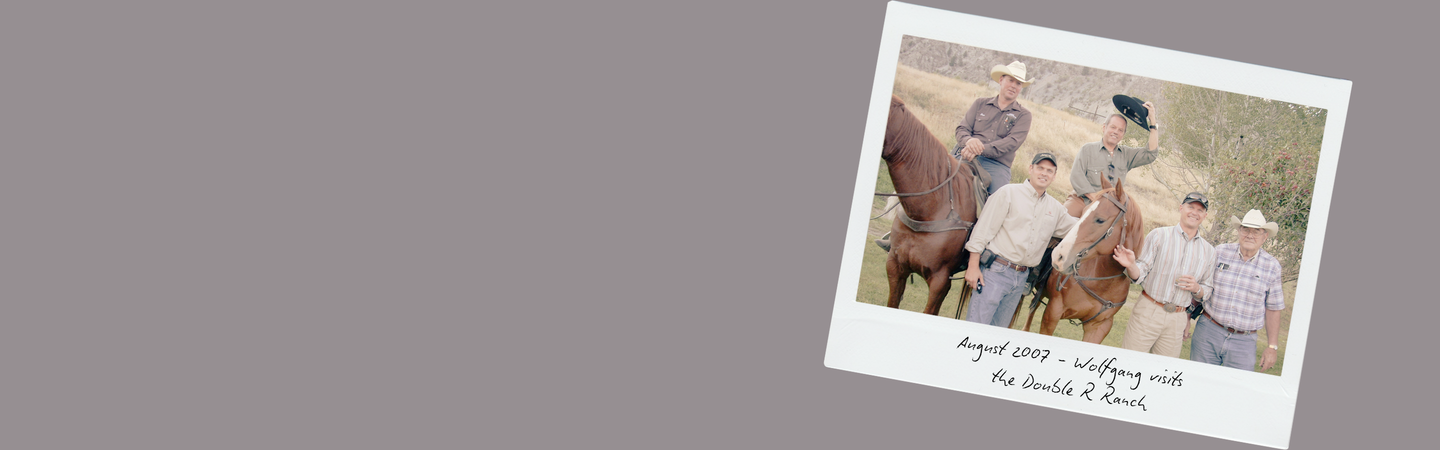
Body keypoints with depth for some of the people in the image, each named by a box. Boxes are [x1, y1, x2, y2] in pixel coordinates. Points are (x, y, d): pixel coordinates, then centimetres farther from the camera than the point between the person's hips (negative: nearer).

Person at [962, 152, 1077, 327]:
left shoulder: (1055, 208, 14)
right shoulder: (1009, 193, -2)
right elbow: (984, 229, -5)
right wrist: (973, 266, -11)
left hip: (1021, 279, 5)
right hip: (995, 271, -5)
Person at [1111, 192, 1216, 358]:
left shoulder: (1208, 251, 10)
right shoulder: (1158, 236, 0)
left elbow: (1208, 291, 16)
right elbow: (1140, 274, -5)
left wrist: (1197, 289, -7)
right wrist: (1131, 265, -27)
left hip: (1177, 319, 3)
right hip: (1148, 311, -3)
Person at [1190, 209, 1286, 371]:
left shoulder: (1271, 266, 3)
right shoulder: (1220, 253, 1)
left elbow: (1273, 309, 7)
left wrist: (1273, 347, 6)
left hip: (1243, 342, 0)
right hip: (1208, 334, 0)